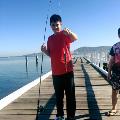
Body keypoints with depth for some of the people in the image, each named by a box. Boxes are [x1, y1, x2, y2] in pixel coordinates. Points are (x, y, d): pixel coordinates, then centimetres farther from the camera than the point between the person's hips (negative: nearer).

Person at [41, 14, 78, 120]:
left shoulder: (65, 34, -5)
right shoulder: (50, 39, 12)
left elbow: (75, 38, -28)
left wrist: (70, 32, -50)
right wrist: (45, 51, -3)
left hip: (67, 71, -5)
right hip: (55, 72, 6)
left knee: (70, 96, 2)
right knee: (58, 96, 16)